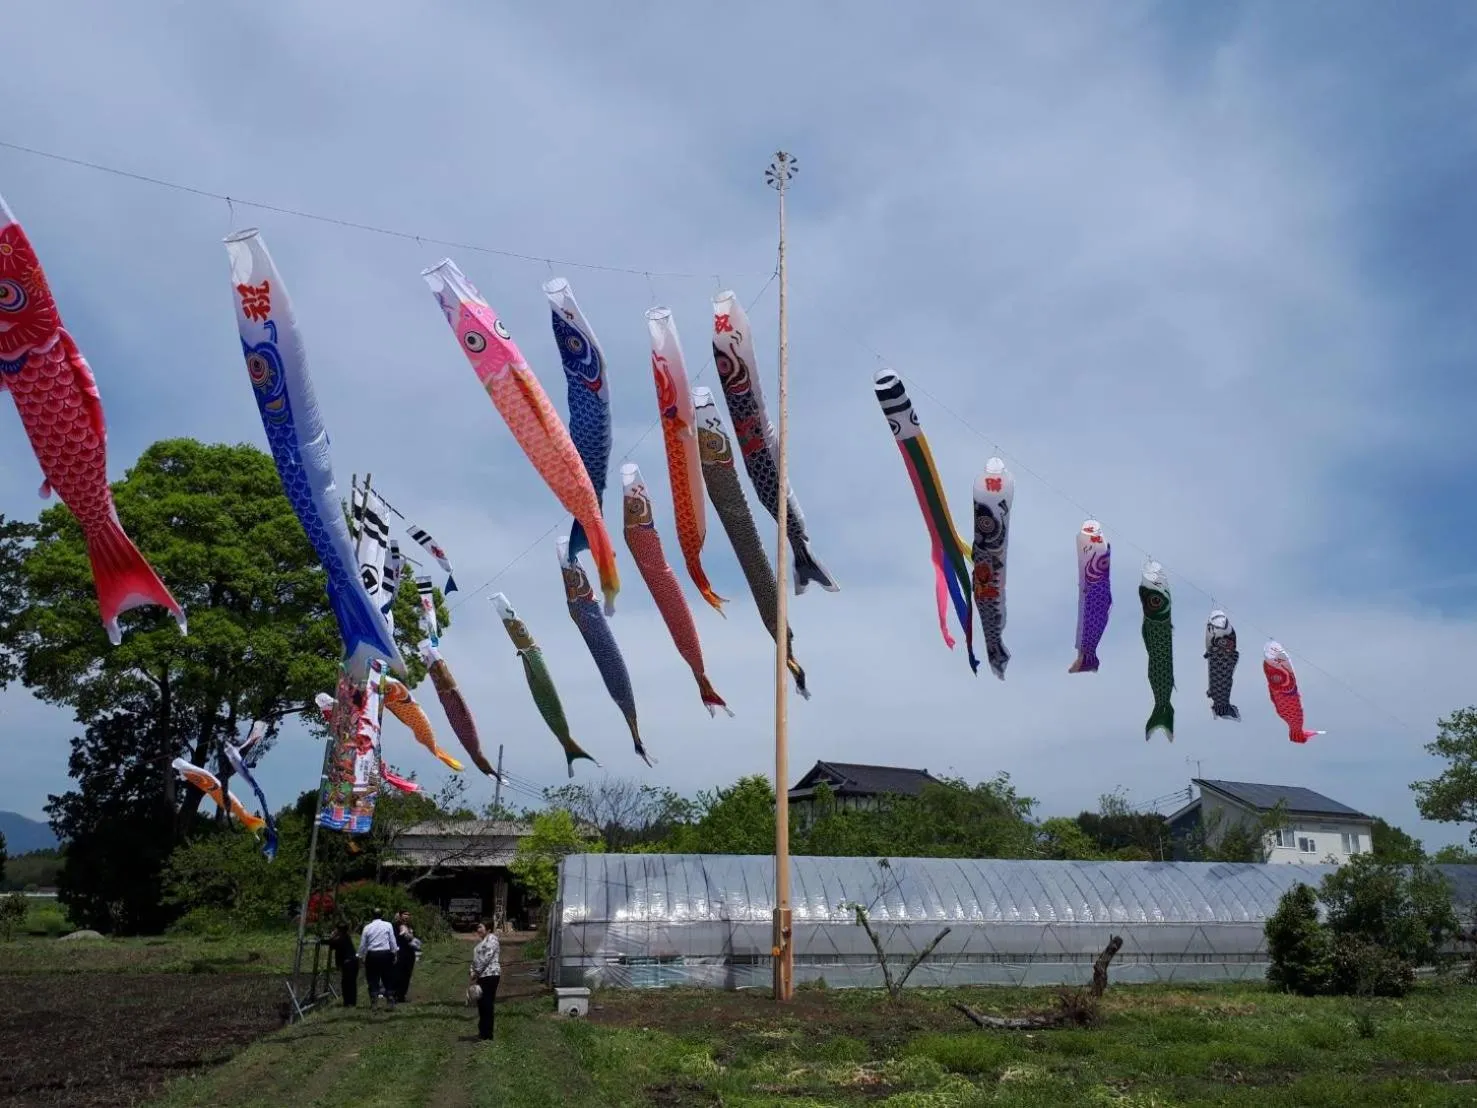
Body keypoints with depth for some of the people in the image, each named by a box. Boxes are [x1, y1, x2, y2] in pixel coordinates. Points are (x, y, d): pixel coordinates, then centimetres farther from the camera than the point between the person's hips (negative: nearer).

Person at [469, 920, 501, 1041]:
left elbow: (487, 957, -18)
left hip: (490, 975, -10)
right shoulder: (482, 941, 20)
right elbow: (476, 958, 20)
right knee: (481, 1003, 13)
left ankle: (487, 1033, -1)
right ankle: (483, 1031, 22)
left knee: (487, 1004, -6)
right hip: (482, 976, 10)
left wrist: (477, 972, -15)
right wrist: (473, 972, 5)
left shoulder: (491, 938, -10)